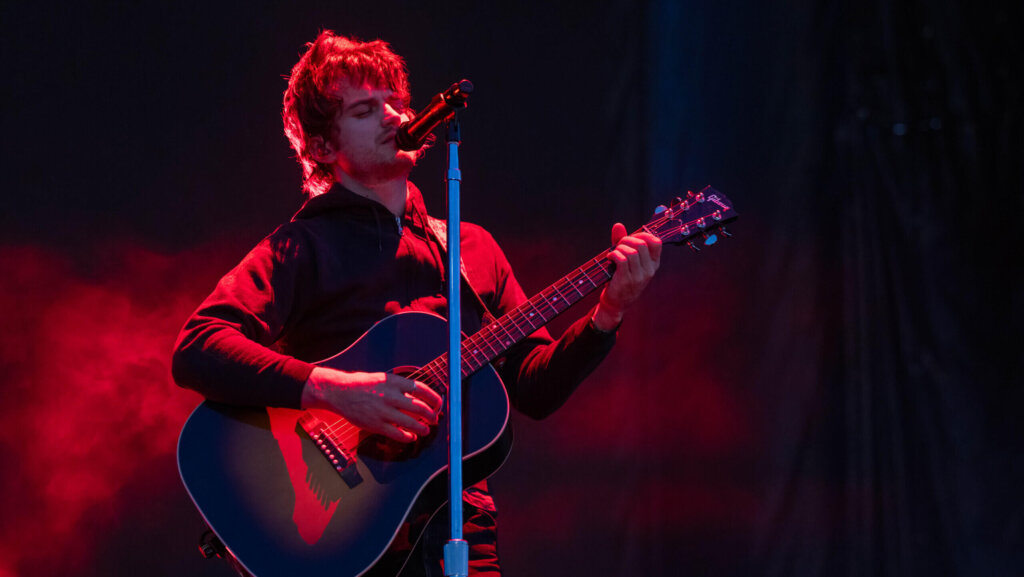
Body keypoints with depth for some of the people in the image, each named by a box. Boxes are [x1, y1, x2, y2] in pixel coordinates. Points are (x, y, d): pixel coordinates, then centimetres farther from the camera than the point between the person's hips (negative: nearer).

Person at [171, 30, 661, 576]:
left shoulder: (472, 248, 20)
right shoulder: (302, 247, 2)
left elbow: (534, 389, 17)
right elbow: (194, 352, -13)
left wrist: (607, 314, 1)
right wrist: (332, 388, -24)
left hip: (459, 530, 5)